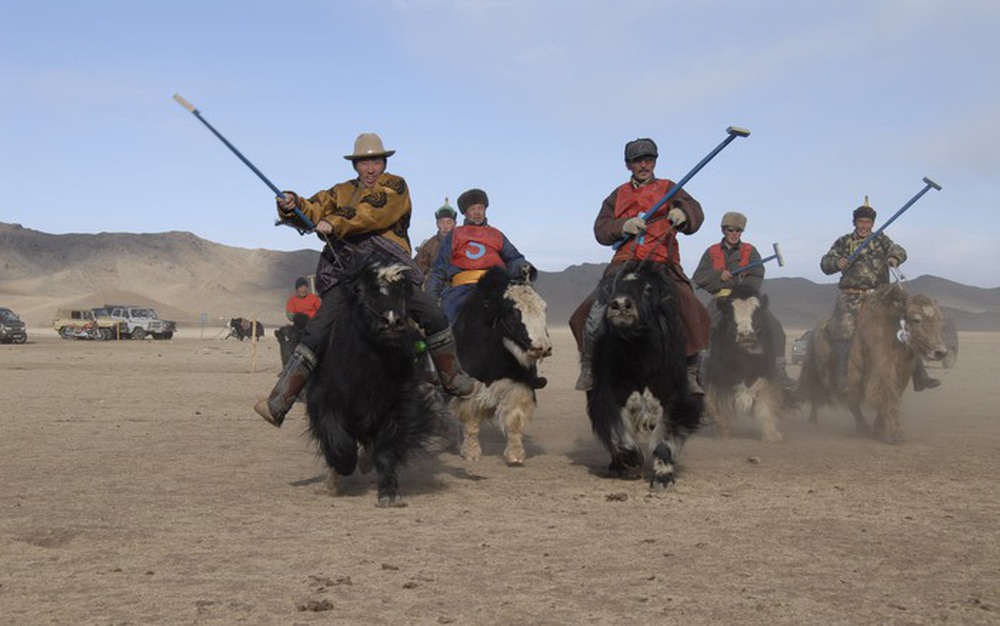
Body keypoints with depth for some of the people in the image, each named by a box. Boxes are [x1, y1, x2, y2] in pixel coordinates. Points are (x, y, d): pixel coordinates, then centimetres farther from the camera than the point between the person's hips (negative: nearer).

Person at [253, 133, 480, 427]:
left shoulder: (395, 186, 9)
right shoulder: (342, 192, 21)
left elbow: (373, 214, -9)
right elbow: (314, 211, 10)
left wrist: (335, 224, -14)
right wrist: (292, 206, -12)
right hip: (347, 274, 1)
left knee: (434, 317, -9)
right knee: (318, 331, -11)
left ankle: (454, 381, 11)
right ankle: (278, 403, -13)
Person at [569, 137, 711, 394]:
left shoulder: (668, 189, 14)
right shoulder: (618, 195, 20)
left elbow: (695, 212, -2)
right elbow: (600, 229, 9)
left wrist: (683, 215, -26)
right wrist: (623, 226, -11)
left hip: (663, 265, -1)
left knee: (690, 312, -21)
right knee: (593, 316, -14)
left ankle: (691, 372, -7)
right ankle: (589, 368, 8)